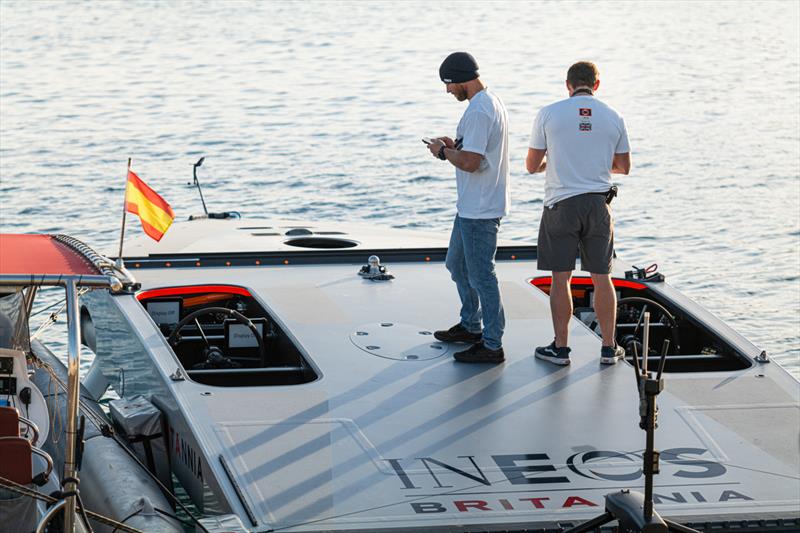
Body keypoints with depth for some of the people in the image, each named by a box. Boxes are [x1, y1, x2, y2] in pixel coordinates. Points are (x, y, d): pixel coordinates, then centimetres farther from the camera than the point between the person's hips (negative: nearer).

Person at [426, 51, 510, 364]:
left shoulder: (478, 111, -22)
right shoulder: (492, 103, 12)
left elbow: (470, 162, -27)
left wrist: (443, 152, -10)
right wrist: (454, 146, 10)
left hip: (479, 211, -11)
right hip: (472, 206, 11)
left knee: (481, 274, -4)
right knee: (457, 264, 23)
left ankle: (492, 345, 1)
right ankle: (471, 326, 36)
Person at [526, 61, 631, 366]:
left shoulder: (549, 114, -4)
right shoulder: (613, 118, 2)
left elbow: (532, 166, 1)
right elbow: (624, 167, 12)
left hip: (561, 205, -2)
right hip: (598, 204, 2)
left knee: (560, 278, 4)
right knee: (601, 278, 10)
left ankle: (560, 348, 7)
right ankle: (609, 348, 14)